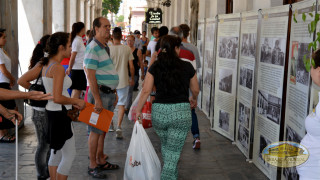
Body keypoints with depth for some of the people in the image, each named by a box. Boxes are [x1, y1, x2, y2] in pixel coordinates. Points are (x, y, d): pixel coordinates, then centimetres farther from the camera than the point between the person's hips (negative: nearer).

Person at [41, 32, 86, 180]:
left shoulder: (46, 65, 8)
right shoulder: (58, 68, -20)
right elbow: (57, 98, -26)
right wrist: (77, 101, -11)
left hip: (51, 112, 10)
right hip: (59, 115, -10)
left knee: (56, 153, 20)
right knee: (69, 155, 2)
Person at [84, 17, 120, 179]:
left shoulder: (105, 47, 15)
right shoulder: (93, 48, -15)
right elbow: (90, 76, -19)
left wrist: (114, 93, 19)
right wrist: (97, 99, -22)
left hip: (109, 93, 9)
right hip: (100, 93, -9)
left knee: (103, 129, 16)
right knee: (96, 131, -2)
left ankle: (101, 160, 27)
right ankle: (92, 166, 7)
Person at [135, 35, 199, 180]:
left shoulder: (155, 67, 0)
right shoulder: (187, 67, 1)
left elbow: (146, 91, -6)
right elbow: (195, 90, 12)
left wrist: (138, 110, 4)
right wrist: (193, 99, 33)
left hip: (159, 111, 3)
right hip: (181, 112, -2)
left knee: (165, 146, 27)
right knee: (173, 152, 4)